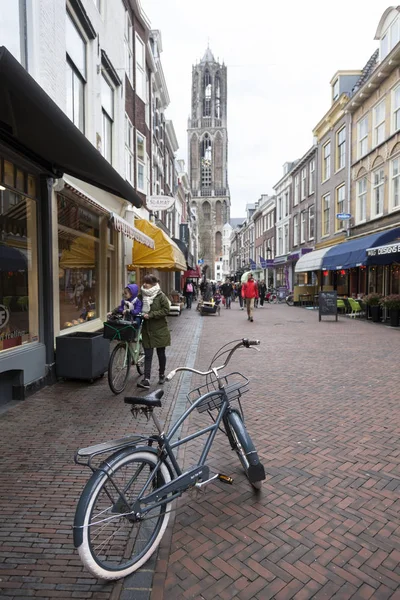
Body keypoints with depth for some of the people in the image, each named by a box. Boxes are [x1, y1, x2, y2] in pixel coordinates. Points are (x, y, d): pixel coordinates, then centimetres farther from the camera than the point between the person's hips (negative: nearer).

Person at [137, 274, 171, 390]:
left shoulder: (161, 296, -10)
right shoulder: (141, 295, 2)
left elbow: (166, 310, -14)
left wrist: (151, 315, -20)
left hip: (159, 330, -3)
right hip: (147, 330, 3)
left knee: (161, 353, 12)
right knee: (148, 355, 0)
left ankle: (162, 374, 32)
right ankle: (146, 380, -2)